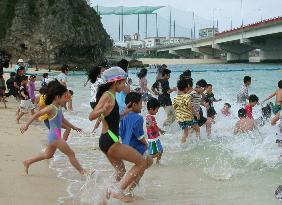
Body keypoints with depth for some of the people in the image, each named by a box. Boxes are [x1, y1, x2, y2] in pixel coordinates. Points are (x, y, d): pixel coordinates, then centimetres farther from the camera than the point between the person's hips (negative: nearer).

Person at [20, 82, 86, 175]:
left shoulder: (59, 108, 8)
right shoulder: (51, 108, -19)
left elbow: (63, 119, 23)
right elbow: (36, 115, -19)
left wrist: (74, 127, 27)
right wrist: (26, 125, -24)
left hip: (55, 136, 10)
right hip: (55, 136, -10)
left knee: (48, 155, 25)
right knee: (71, 154, -5)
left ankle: (27, 162, 36)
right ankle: (82, 172, 1)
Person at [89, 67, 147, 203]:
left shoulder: (111, 95, 13)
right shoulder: (107, 96, -15)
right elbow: (91, 116, -23)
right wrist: (102, 110, -41)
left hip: (107, 141, 10)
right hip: (110, 141, -10)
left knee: (121, 173, 23)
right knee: (142, 163, -6)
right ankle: (118, 191, -6)